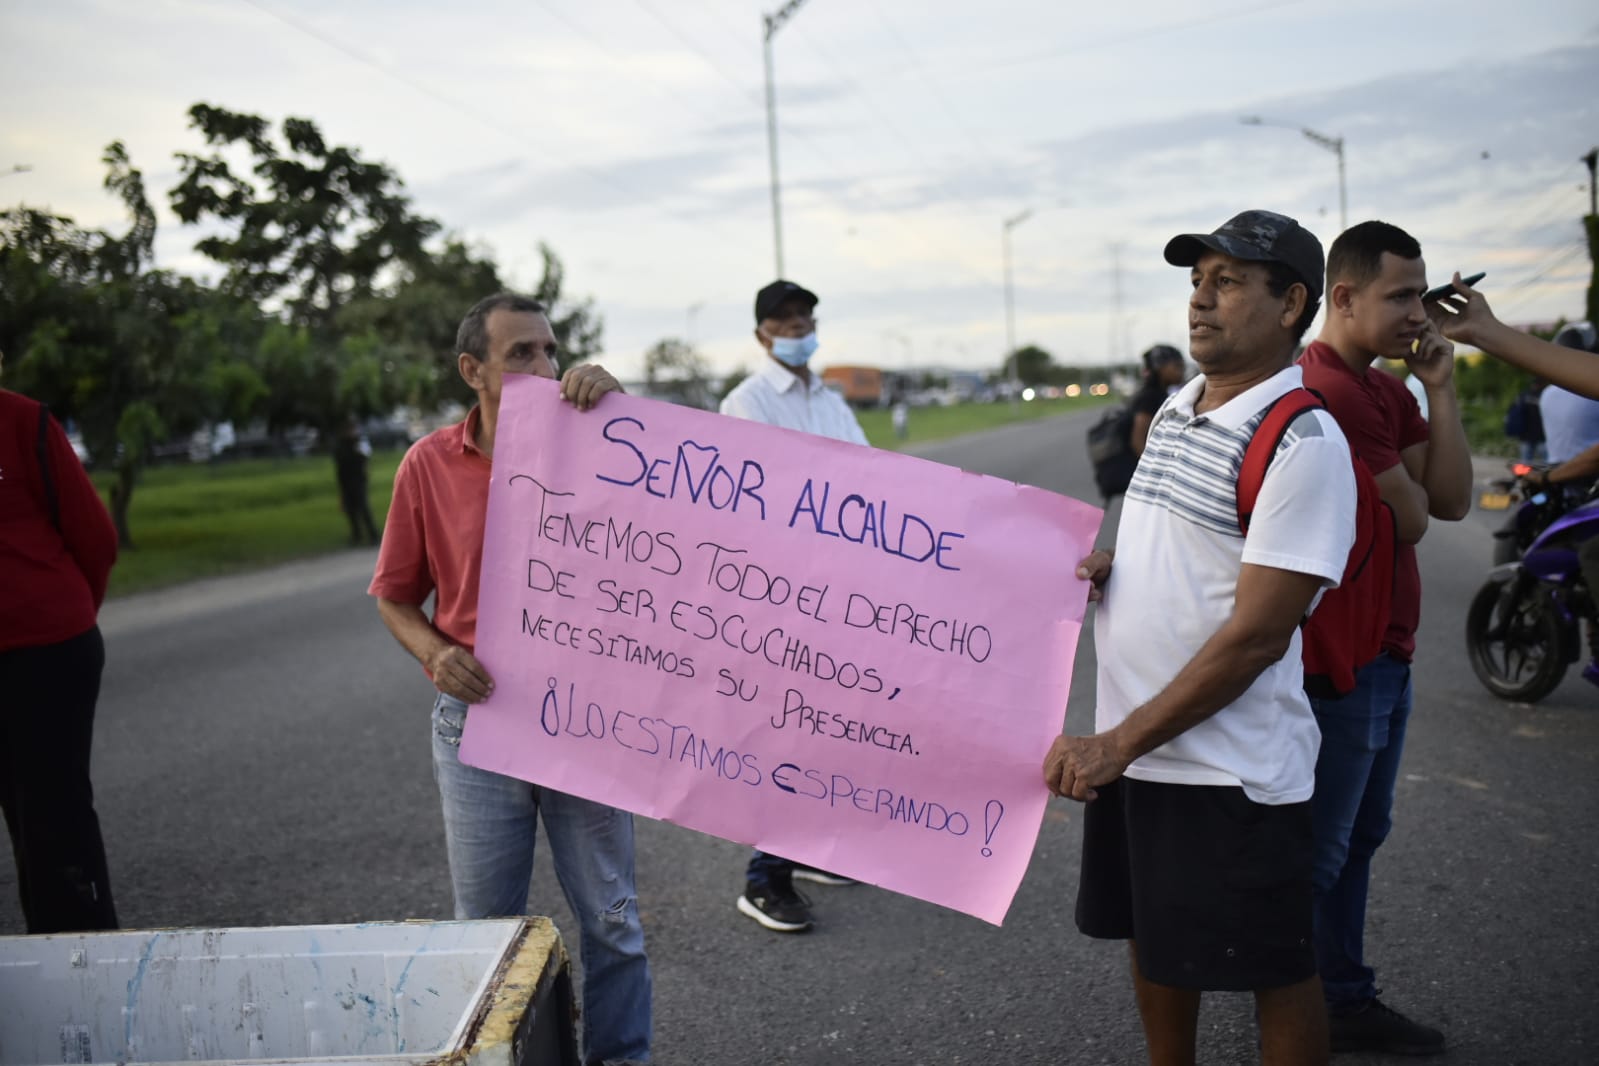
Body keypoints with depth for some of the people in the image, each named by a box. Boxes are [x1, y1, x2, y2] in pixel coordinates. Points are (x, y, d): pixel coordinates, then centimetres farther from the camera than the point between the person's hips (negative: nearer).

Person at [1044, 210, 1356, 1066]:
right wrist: (1101, 570, -1)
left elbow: (1256, 636, -20)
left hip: (1232, 766, -8)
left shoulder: (1301, 439, -16)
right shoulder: (1175, 409, 10)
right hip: (1129, 747, 8)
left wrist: (1117, 744, -19)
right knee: (1155, 943, 20)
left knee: (1273, 969, 8)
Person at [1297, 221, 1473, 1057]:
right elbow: (1411, 519, -18)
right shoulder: (1328, 391, -20)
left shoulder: (1386, 391, 12)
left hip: (1383, 652, 10)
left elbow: (1453, 502, 5)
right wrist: (1406, 486, 4)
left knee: (1358, 837, 19)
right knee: (1317, 851, 2)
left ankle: (1347, 998, 33)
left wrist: (1441, 390, 0)